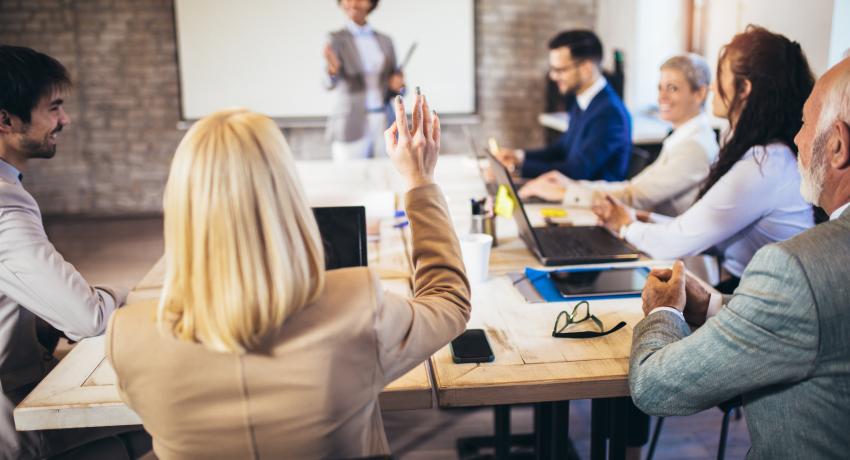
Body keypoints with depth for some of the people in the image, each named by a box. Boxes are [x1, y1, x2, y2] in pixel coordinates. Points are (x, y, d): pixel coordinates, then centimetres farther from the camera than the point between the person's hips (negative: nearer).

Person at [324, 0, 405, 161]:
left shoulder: (385, 41, 13)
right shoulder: (337, 39, -1)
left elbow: (394, 75, 20)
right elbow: (330, 83, -16)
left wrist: (398, 82, -4)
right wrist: (333, 70, -40)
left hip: (383, 125, 4)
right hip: (351, 128, -4)